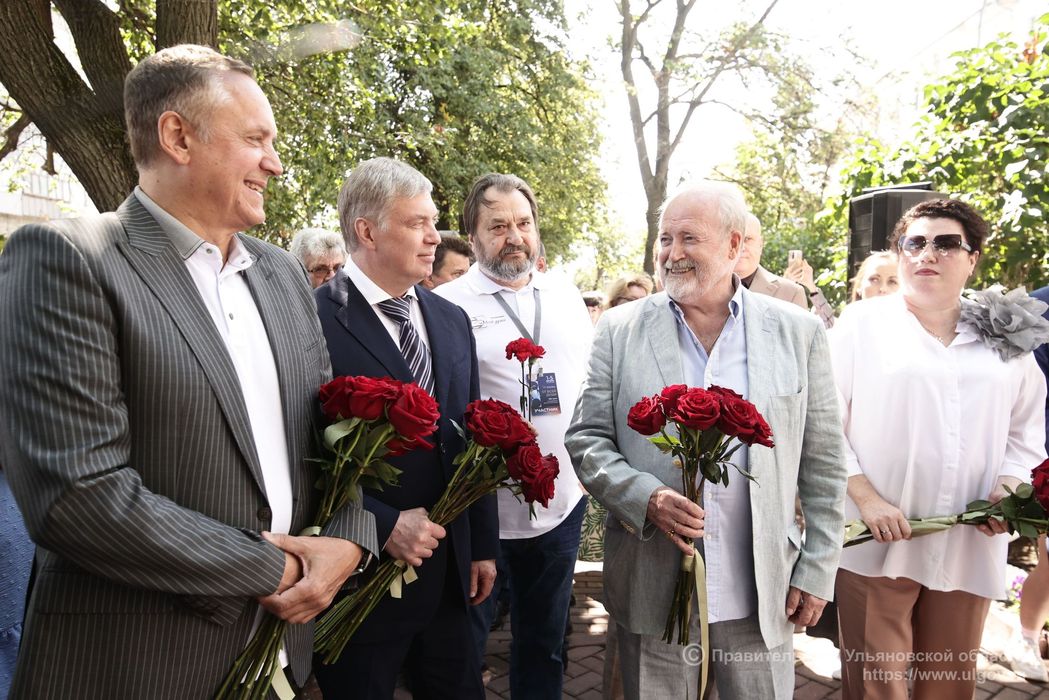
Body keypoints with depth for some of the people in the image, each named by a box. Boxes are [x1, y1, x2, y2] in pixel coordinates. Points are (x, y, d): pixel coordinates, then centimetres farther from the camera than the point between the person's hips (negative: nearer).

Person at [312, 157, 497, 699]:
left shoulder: (452, 320, 7)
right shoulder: (313, 320, -15)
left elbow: (470, 439, 10)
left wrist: (483, 546, 10)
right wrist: (383, 525, -20)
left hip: (448, 572, 6)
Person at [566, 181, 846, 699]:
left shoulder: (798, 333, -1)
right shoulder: (620, 330, -2)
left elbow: (823, 465, 3)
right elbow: (586, 439, -1)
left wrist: (816, 573, 2)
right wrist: (644, 497, -18)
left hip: (763, 597, 1)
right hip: (651, 592, 0)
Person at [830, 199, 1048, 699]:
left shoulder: (1002, 336, 10)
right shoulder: (862, 323, -2)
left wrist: (1008, 486, -2)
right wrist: (866, 498, -13)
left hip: (969, 545, 4)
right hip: (877, 540, -3)